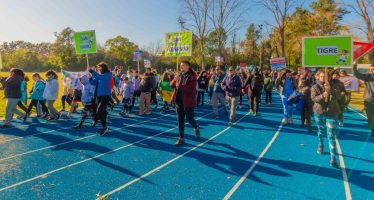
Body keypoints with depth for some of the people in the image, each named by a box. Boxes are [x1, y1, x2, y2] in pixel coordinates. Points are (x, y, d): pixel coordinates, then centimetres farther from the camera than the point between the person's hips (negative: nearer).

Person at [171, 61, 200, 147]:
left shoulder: (192, 76, -10)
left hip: (188, 101, -5)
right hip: (179, 101, 6)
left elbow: (191, 89, -21)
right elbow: (172, 85, 5)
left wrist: (180, 86, -26)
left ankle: (196, 128, 37)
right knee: (180, 120, 7)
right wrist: (175, 79, -15)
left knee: (189, 118, 4)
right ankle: (181, 138, 17)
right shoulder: (179, 75, 9)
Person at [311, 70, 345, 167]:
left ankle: (333, 158, -8)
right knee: (321, 131, 22)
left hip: (332, 113, -1)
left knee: (331, 136, -8)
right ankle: (320, 145, 51)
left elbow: (339, 96, -15)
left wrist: (330, 90, -29)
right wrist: (322, 95, -36)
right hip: (319, 112, 1)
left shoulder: (334, 85, -3)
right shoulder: (315, 87, -4)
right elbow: (313, 98, -18)